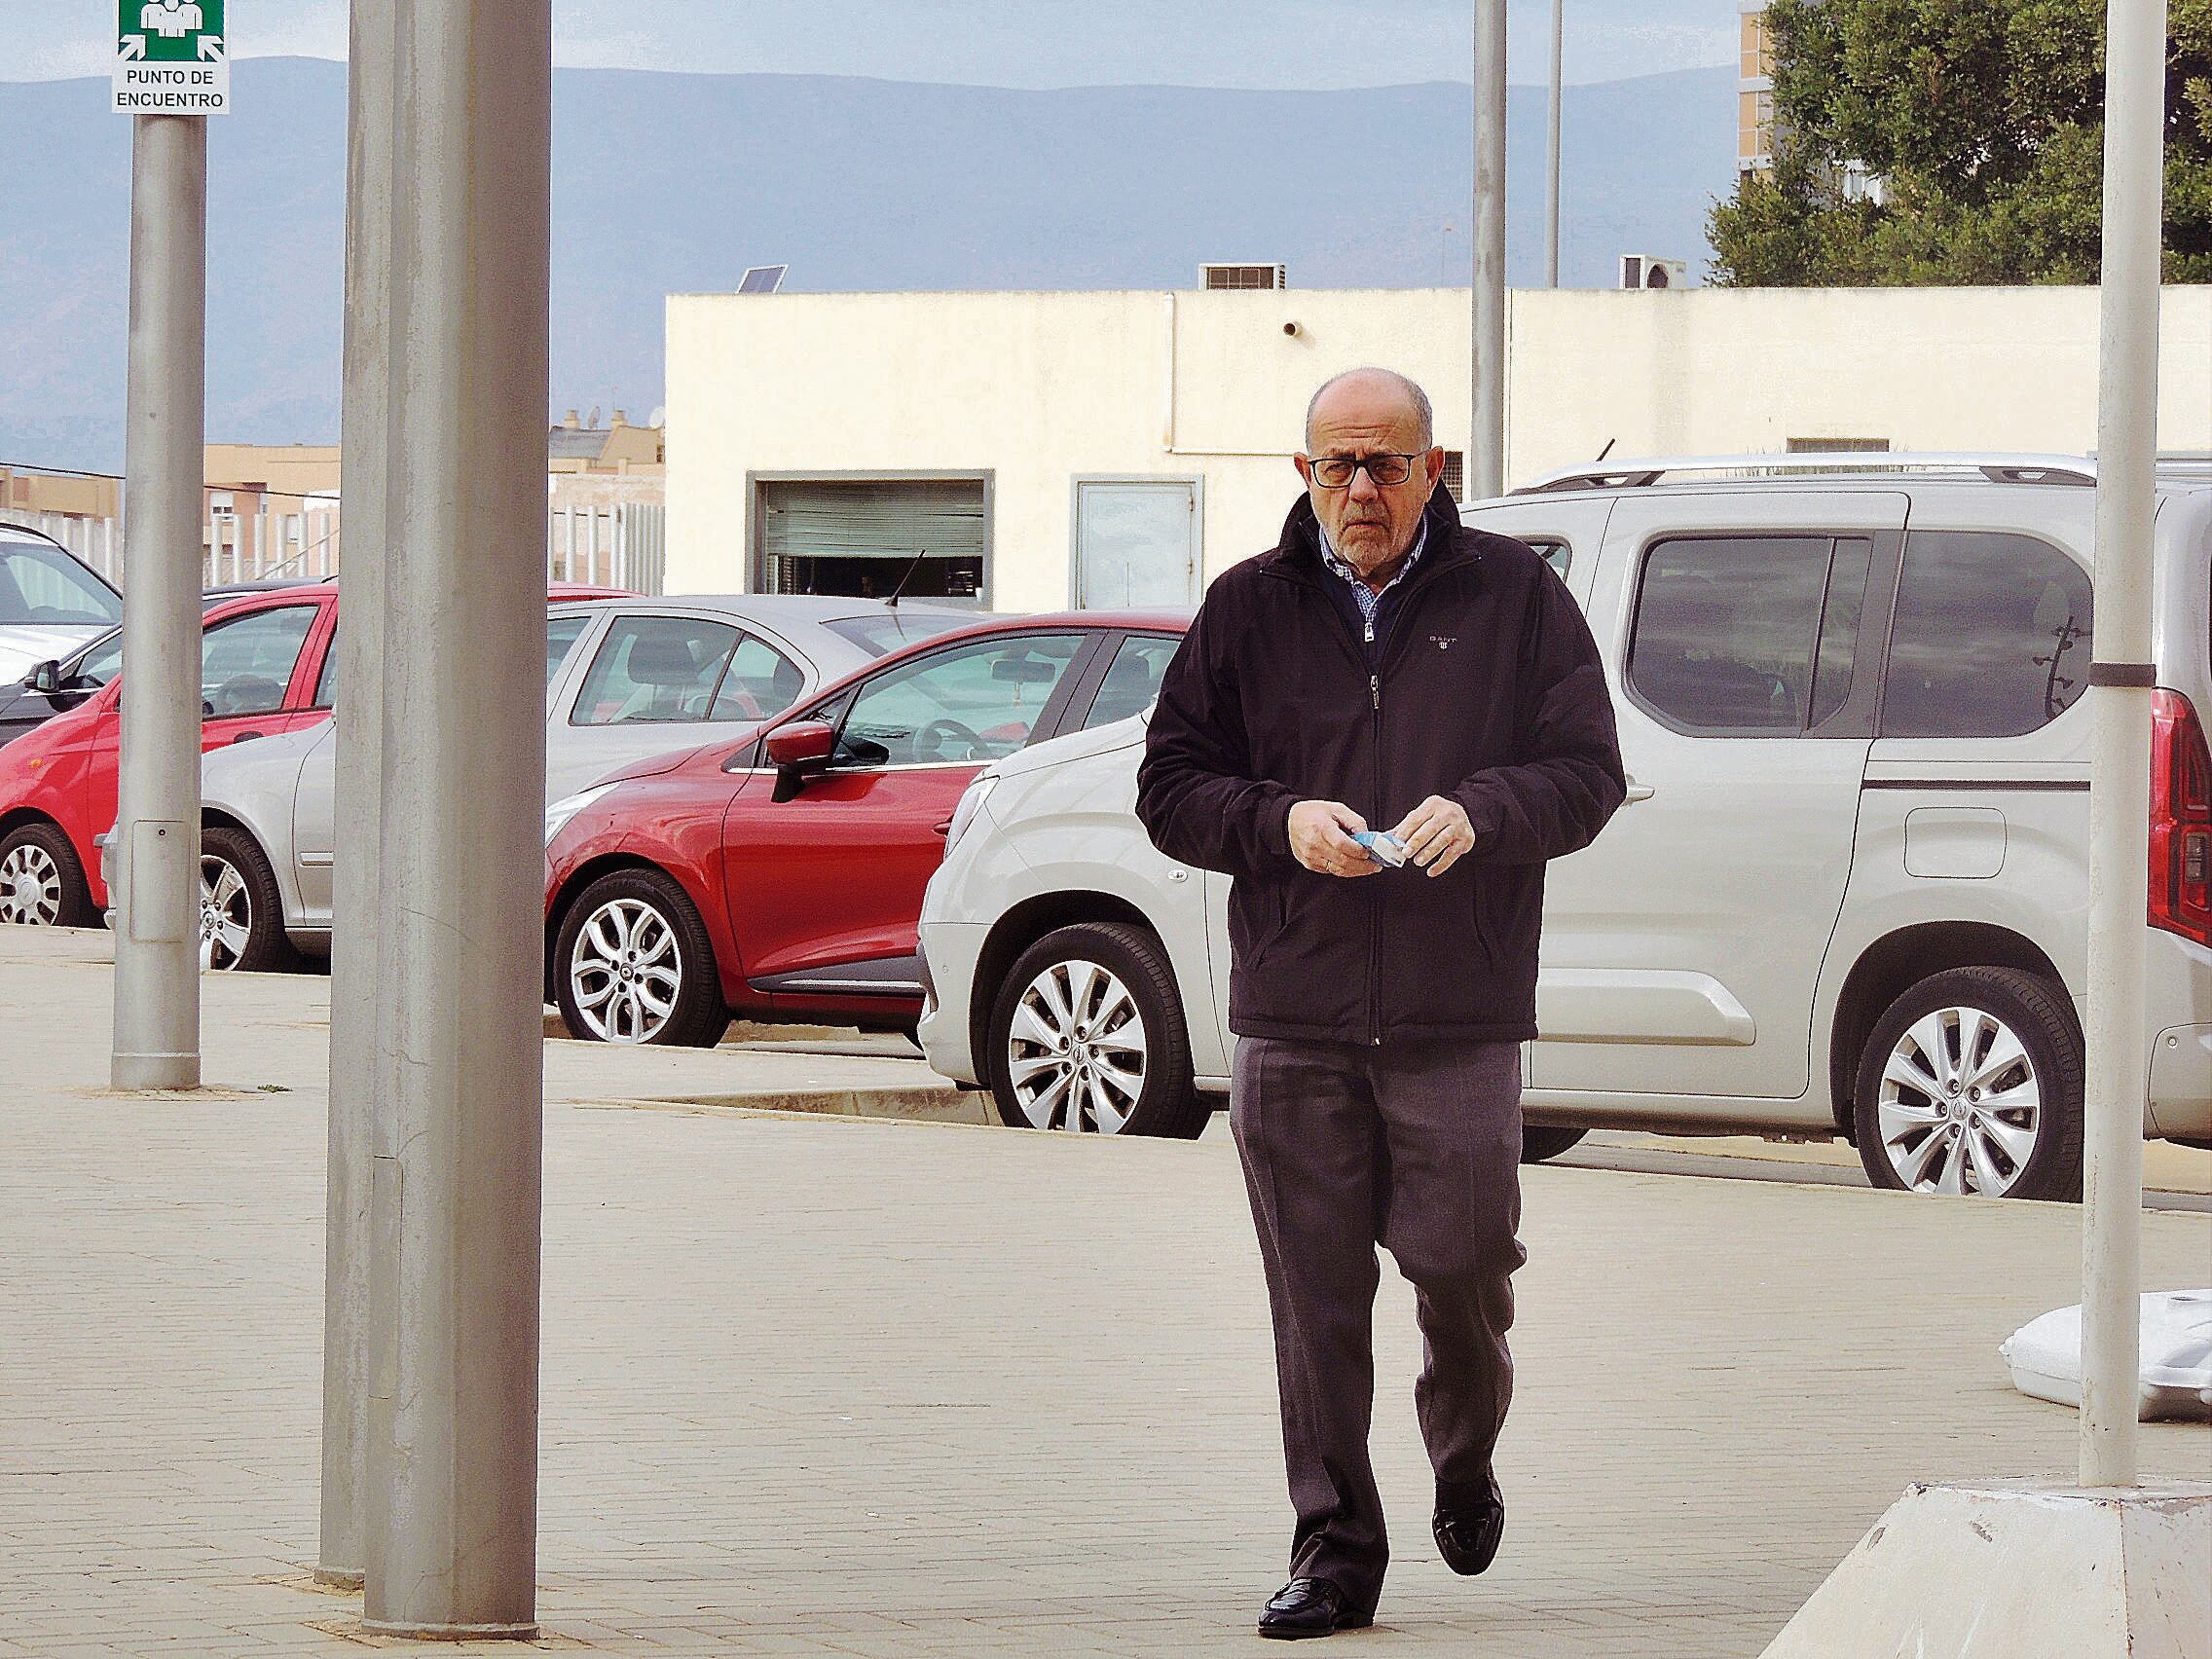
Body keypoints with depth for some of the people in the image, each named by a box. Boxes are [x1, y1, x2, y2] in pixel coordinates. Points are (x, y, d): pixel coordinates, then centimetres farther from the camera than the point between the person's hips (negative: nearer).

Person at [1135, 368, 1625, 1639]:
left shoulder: (1515, 598, 6)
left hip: (1460, 1018, -1)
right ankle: (1335, 1551, 7)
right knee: (1317, 1297, 0)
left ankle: (1466, 1460, 29)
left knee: (1462, 1263, -2)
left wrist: (1480, 812, -15)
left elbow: (1589, 771, 4)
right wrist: (1281, 821, -10)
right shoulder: (1250, 609, 10)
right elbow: (1171, 788, 10)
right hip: (1293, 1019, 1)